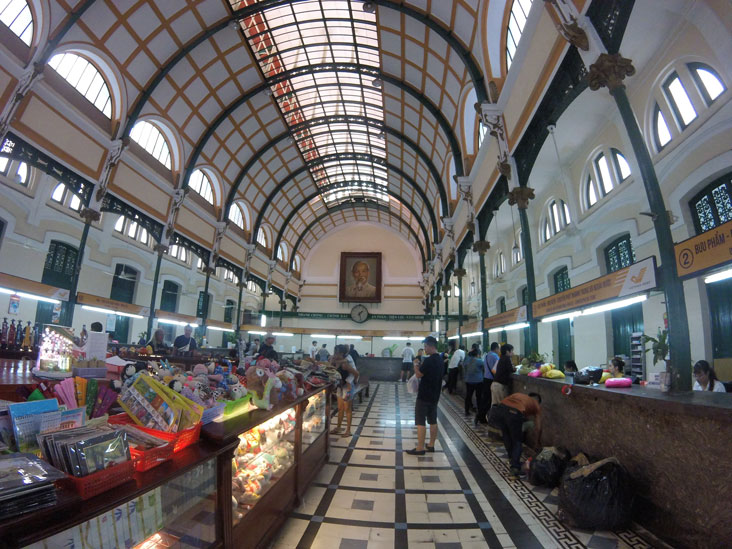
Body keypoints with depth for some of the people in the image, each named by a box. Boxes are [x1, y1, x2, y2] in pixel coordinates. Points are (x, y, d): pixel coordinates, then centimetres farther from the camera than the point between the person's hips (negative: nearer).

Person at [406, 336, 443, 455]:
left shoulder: (429, 360, -22)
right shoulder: (440, 360, 8)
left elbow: (418, 374, -17)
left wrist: (416, 365, -1)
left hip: (424, 396, -9)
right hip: (434, 396, 9)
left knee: (420, 422, -2)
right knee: (433, 421, 15)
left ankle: (420, 448, 2)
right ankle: (431, 445, 24)